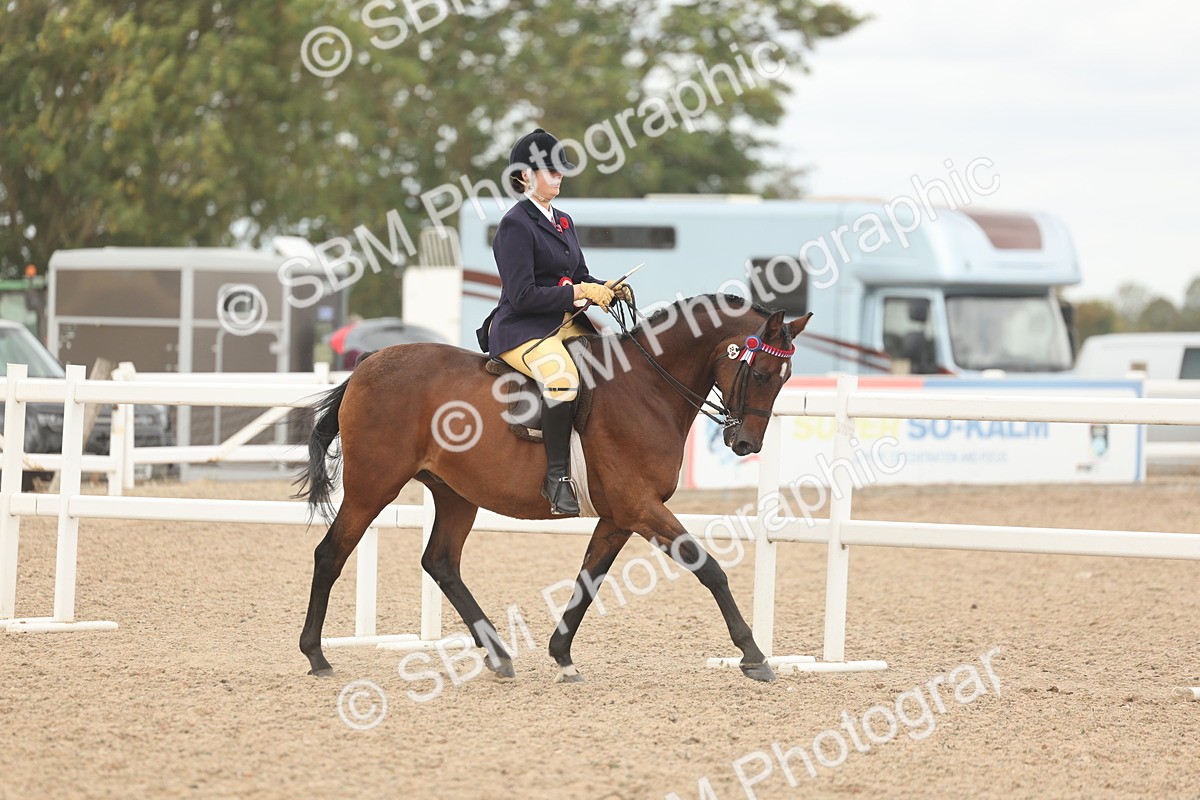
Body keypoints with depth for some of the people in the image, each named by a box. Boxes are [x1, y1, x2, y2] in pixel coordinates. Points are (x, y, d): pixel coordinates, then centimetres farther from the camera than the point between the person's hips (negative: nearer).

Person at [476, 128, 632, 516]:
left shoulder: (563, 222, 18)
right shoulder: (515, 225, -10)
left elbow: (580, 278, 22)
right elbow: (523, 296, -17)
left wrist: (608, 290, 1)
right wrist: (579, 293, -17)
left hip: (565, 324, 9)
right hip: (521, 329, -9)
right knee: (563, 379, -35)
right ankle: (557, 477, -27)